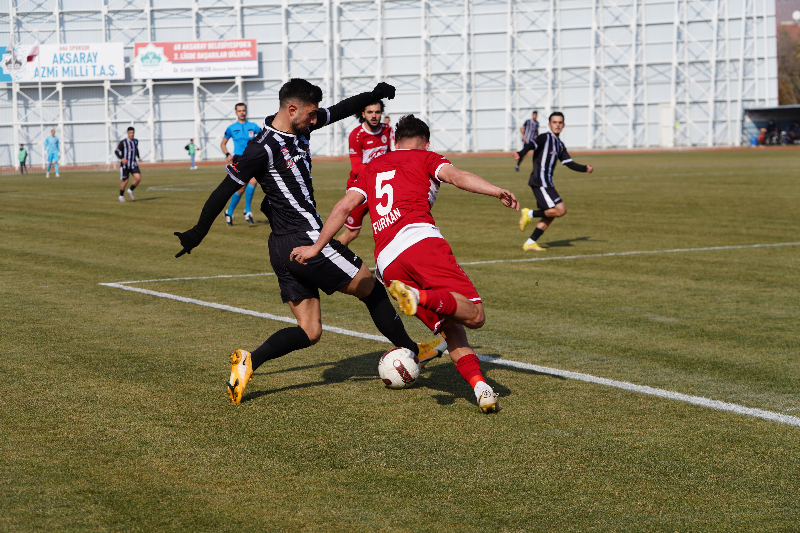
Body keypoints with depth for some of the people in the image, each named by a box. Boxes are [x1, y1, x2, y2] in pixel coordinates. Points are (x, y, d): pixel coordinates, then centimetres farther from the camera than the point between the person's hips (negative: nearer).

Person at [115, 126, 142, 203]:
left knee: (138, 178, -14)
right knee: (125, 181, 2)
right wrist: (121, 158, -25)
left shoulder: (136, 141, 8)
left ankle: (130, 191, 10)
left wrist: (138, 157, 12)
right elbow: (116, 151, -9)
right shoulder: (123, 142, -11)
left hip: (133, 164, 4)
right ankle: (121, 196, 24)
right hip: (125, 164, -4)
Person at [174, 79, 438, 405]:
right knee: (371, 289, 8)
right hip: (306, 240, -9)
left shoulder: (300, 128, 9)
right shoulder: (263, 149, -15)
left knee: (308, 332, 7)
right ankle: (410, 351, 22)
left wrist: (373, 95, 1)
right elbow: (225, 190, -9)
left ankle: (249, 361, -8)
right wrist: (198, 233, -3)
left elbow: (339, 111, 18)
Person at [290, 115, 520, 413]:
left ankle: (480, 387, -11)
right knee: (474, 315, -14)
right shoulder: (425, 158, 19)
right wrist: (496, 192, -14)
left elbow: (344, 206, 19)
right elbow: (457, 176, -1)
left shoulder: (372, 168, 30)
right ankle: (420, 296, -36)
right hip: (420, 238, -5)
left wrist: (317, 246, 22)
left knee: (451, 330, 8)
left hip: (386, 262, 5)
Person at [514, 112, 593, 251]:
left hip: (547, 183, 9)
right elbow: (531, 145, -24)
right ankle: (530, 214, -3)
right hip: (540, 181, -9)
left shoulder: (560, 144, 20)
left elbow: (569, 163, 23)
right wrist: (520, 154, -45)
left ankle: (530, 243, 12)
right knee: (561, 210, -16)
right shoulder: (545, 138, -6)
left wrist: (585, 169, 8)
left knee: (550, 215, 9)